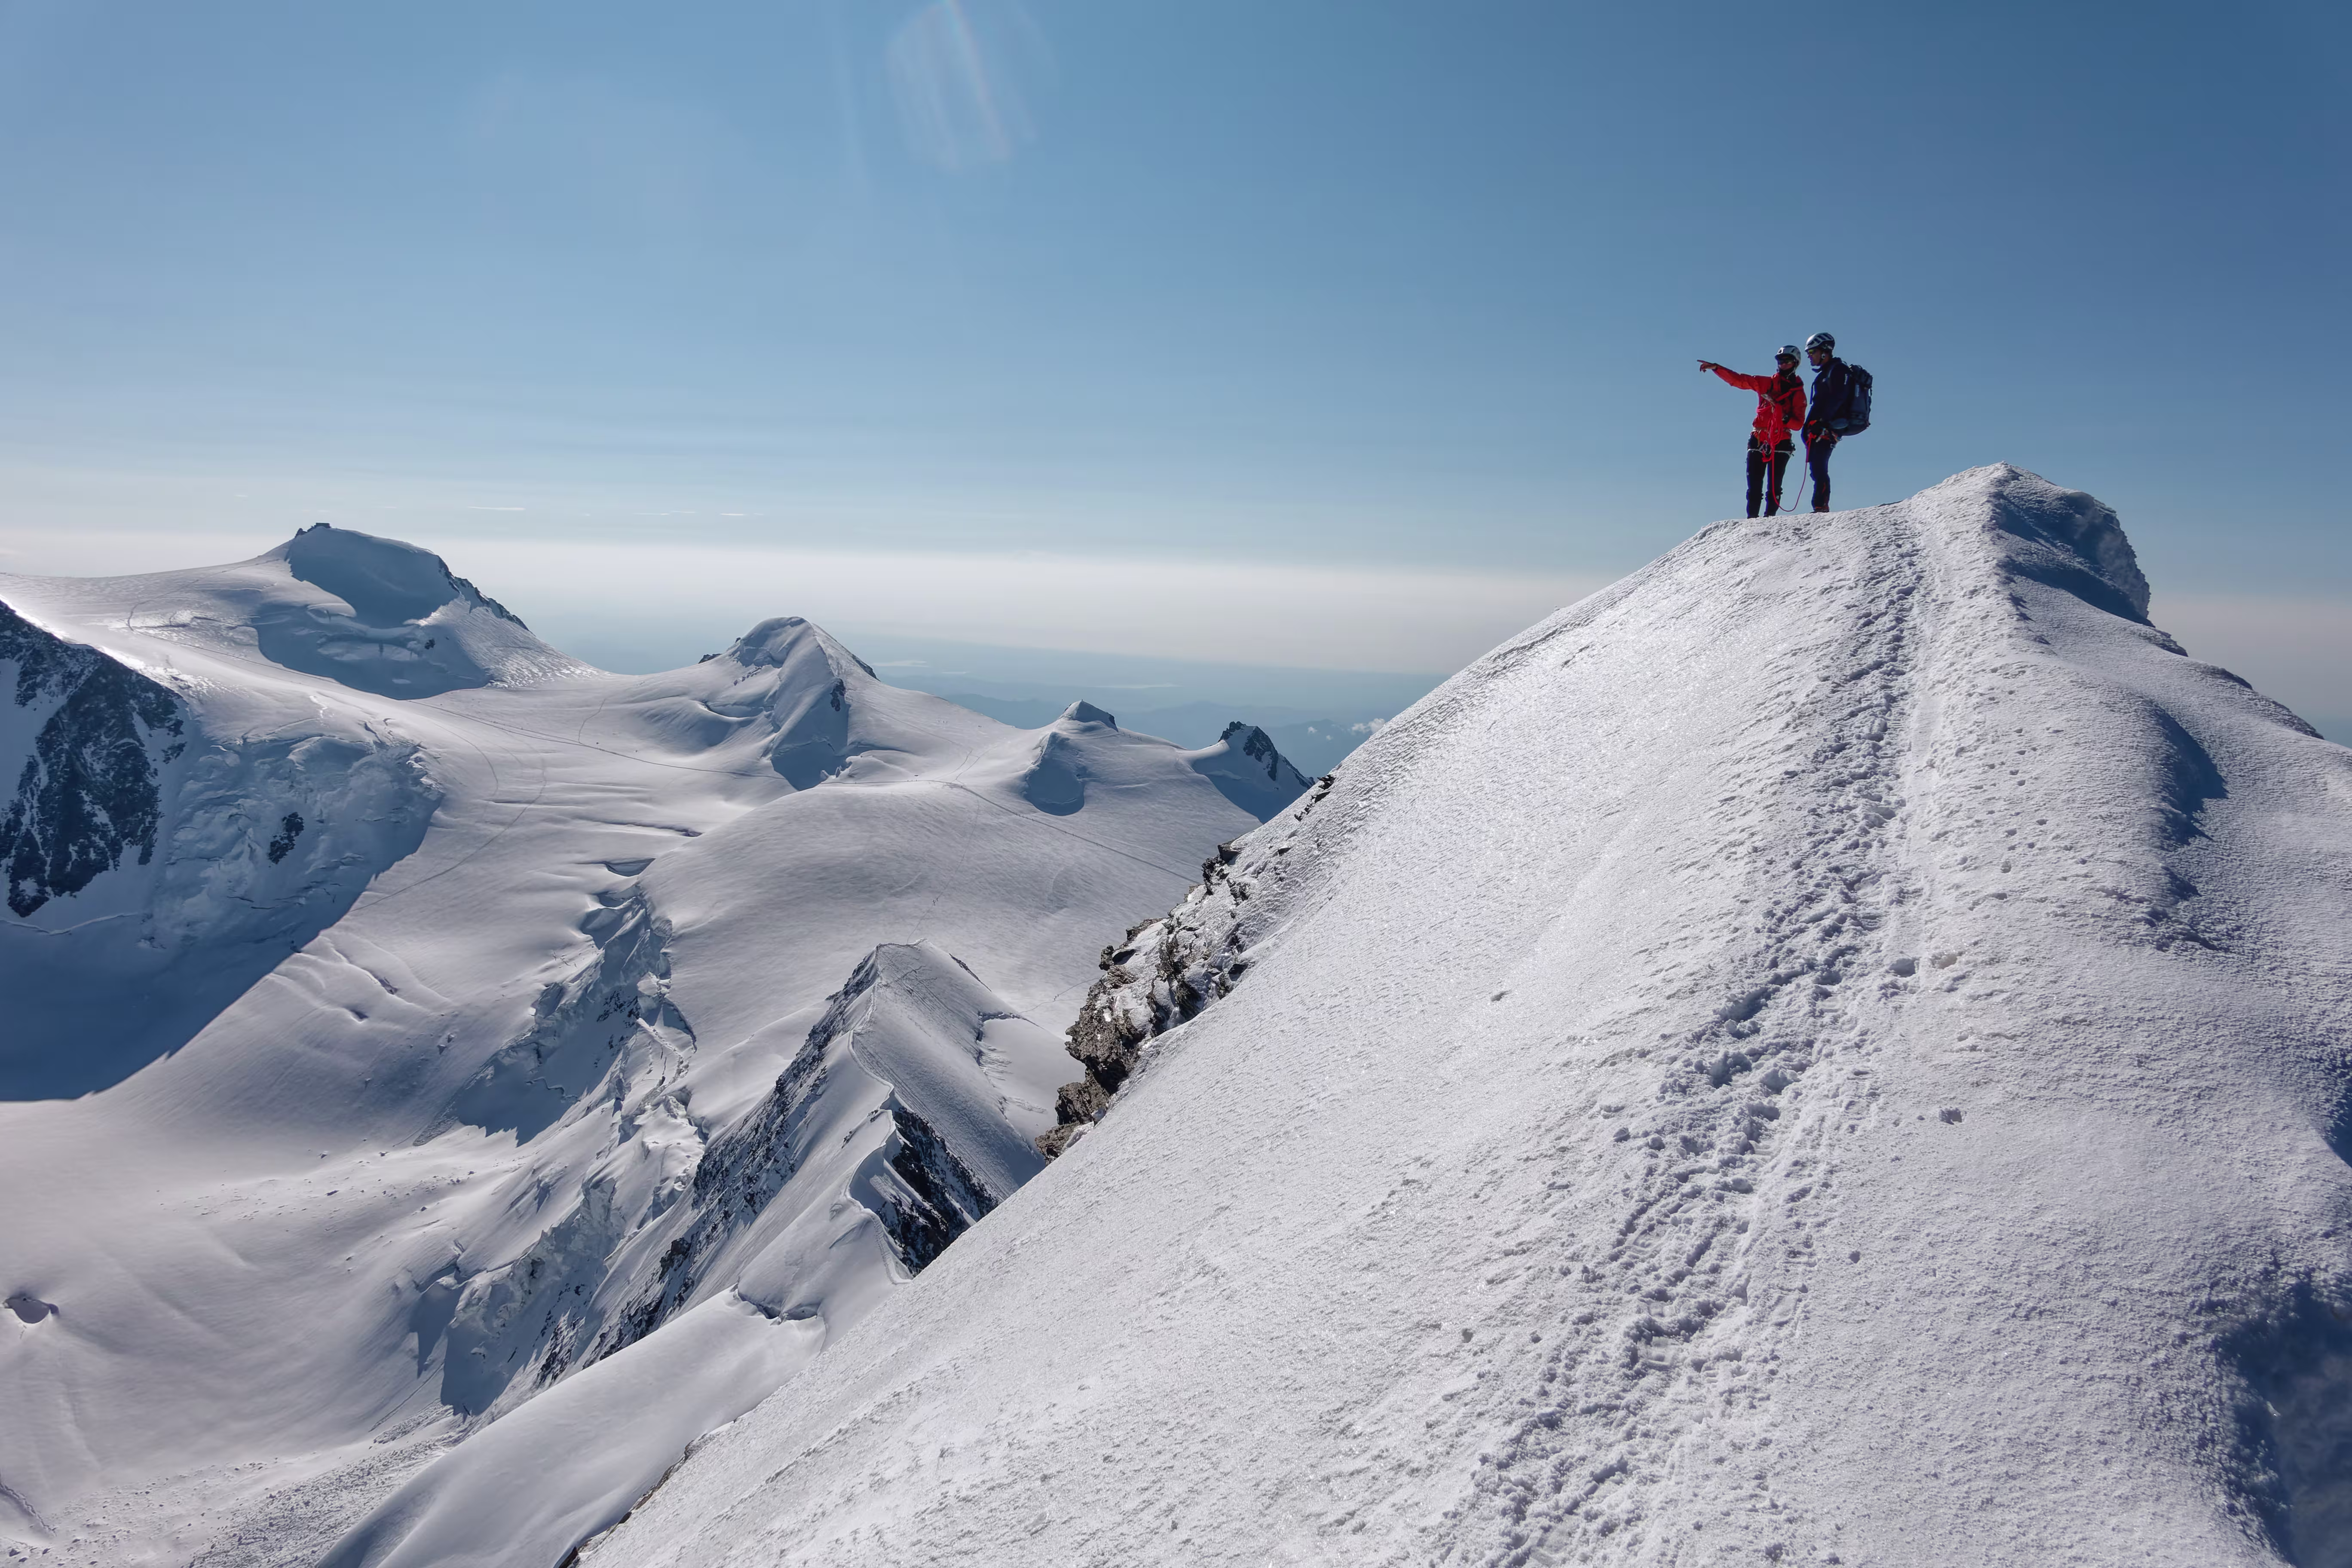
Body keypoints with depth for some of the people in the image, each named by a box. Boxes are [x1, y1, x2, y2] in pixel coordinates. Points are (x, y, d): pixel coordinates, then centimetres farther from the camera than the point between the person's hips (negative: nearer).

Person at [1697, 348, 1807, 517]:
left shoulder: (1798, 393, 7)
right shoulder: (1766, 383, 12)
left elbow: (1799, 423, 1)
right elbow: (1739, 380, 8)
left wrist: (1786, 419, -20)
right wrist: (1716, 368, -2)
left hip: (1781, 444, -1)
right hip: (1758, 441, 2)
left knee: (1775, 486, -9)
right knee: (1754, 487, -3)